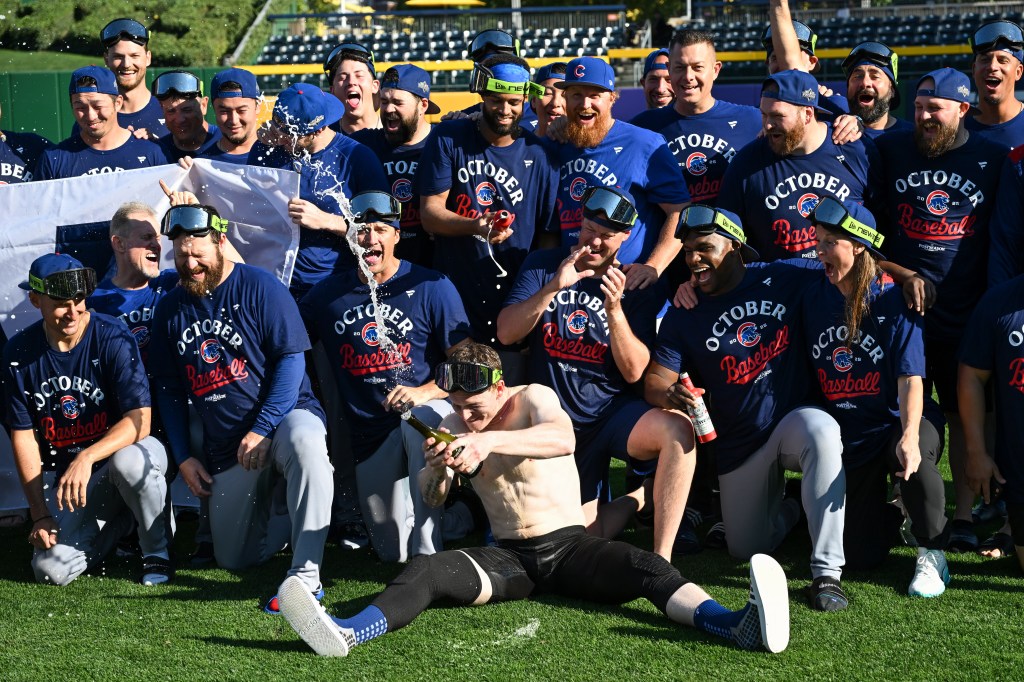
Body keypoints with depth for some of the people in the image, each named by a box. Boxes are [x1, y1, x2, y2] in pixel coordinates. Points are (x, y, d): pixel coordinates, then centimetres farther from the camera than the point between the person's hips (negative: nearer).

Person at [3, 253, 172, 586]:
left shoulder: (113, 338, -16)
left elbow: (139, 420, -23)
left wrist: (87, 458, -39)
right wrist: (40, 514, -7)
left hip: (123, 449, -3)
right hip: (62, 474, 3)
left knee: (128, 462, -41)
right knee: (50, 569, -17)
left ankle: (158, 552, -12)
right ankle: (120, 521, 16)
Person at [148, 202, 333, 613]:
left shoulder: (259, 288, -7)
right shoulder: (170, 309, 9)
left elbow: (291, 360, -13)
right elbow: (169, 390, 15)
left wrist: (261, 430, -20)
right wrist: (183, 458, 8)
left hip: (285, 416, -5)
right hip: (223, 448, 5)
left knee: (303, 440, -43)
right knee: (234, 559, 0)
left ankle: (306, 575, -39)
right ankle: (280, 506, 30)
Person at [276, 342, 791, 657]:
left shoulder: (533, 399, -5)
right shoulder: (456, 425, 7)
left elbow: (563, 438, -30)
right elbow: (432, 498, -3)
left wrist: (491, 441, -43)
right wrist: (436, 468, -27)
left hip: (568, 546, -3)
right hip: (508, 556, 3)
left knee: (647, 568, -31)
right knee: (425, 570, -24)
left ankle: (736, 625, -54)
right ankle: (346, 633, -48)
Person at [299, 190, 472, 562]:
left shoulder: (431, 287, -5)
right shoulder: (328, 294, 7)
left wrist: (426, 392, -24)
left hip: (425, 410, -3)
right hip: (370, 434, 4)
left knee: (421, 420, -42)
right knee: (391, 551, 1)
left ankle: (428, 551, -29)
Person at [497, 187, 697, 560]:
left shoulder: (639, 287, 0)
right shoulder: (543, 264, 3)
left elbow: (633, 371, -9)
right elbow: (505, 333, -8)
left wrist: (614, 308, -23)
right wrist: (554, 286, -21)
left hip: (612, 410, -1)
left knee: (677, 430, -34)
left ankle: (661, 559, -26)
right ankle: (635, 498, 26)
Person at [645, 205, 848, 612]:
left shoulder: (788, 277, -5)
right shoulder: (684, 315, -2)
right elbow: (653, 380, -6)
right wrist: (669, 394, -30)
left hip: (794, 417, -3)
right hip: (738, 446, 3)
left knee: (821, 430, -40)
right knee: (747, 550, 5)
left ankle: (826, 572, -34)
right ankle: (787, 506, 42)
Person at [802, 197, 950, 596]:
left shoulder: (894, 300, -12)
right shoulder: (813, 298, 0)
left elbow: (910, 377, -20)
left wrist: (909, 435, -35)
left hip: (897, 423, -3)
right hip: (847, 436, 3)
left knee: (912, 459, -41)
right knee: (859, 555, -3)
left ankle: (932, 554, -15)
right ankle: (894, 517, 33)